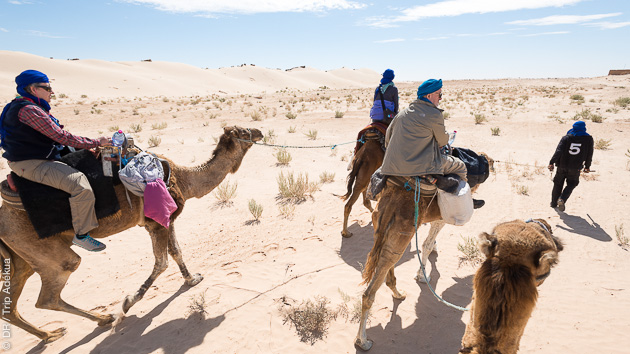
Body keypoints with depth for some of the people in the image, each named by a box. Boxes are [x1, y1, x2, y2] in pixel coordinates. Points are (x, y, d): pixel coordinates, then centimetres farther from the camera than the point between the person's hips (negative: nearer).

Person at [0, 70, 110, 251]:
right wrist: (95, 142, -15)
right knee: (80, 182, -26)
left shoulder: (22, 107, 17)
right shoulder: (29, 110, -18)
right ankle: (81, 235, -17)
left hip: (35, 159, 12)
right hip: (31, 164, -12)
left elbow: (54, 135, 17)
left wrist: (86, 146, 11)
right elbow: (61, 136, -22)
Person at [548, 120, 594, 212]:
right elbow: (589, 155, 3)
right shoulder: (588, 139, -3)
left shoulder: (566, 138, -6)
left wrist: (551, 162, -15)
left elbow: (558, 151, -17)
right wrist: (587, 166, 16)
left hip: (562, 166, 0)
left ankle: (554, 202, 25)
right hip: (575, 169, 0)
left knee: (558, 184, 16)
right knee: (571, 184, 17)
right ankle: (562, 199, -7)